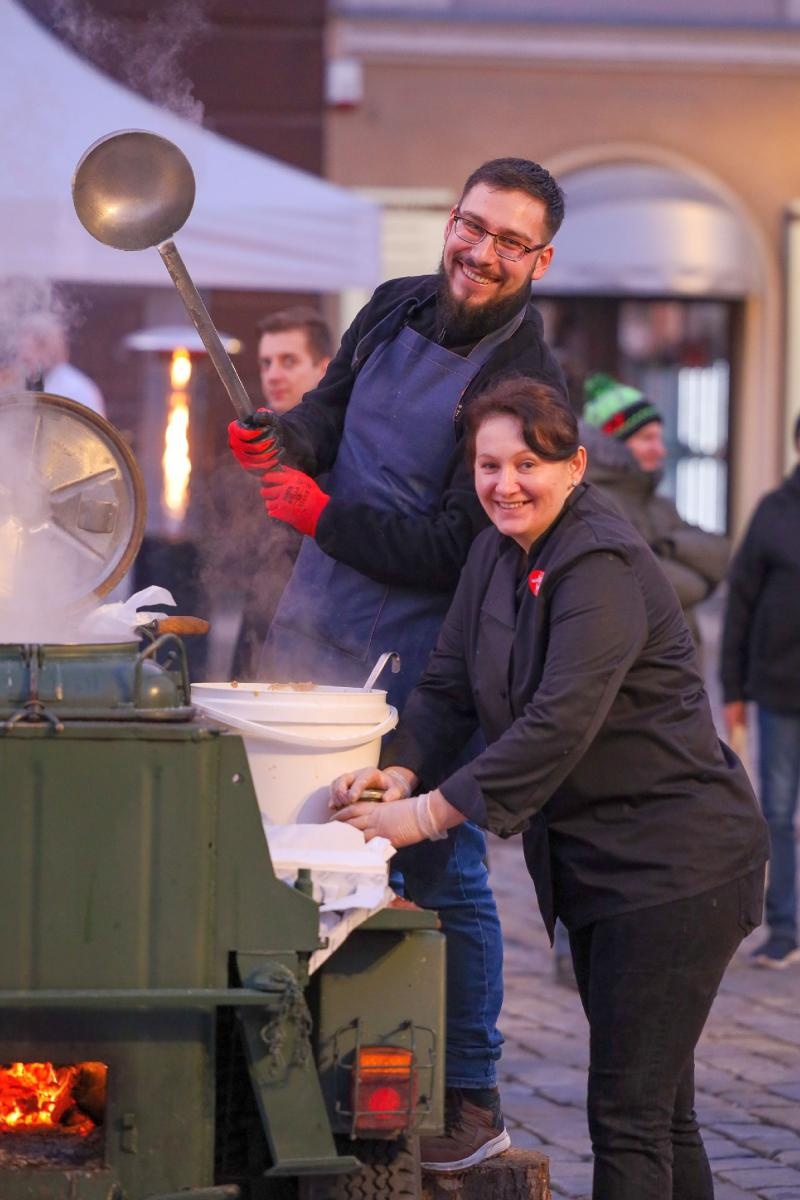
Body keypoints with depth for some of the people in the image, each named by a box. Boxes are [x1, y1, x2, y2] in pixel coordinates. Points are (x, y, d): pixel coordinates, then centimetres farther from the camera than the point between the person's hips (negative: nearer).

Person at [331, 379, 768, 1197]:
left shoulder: (601, 567, -20)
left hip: (676, 865, -9)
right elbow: (448, 683, 7)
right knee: (658, 1110, 15)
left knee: (629, 1114, -11)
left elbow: (559, 724, -28)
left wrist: (431, 812, -29)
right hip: (591, 866, 9)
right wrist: (402, 770, -13)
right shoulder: (499, 553, 9)